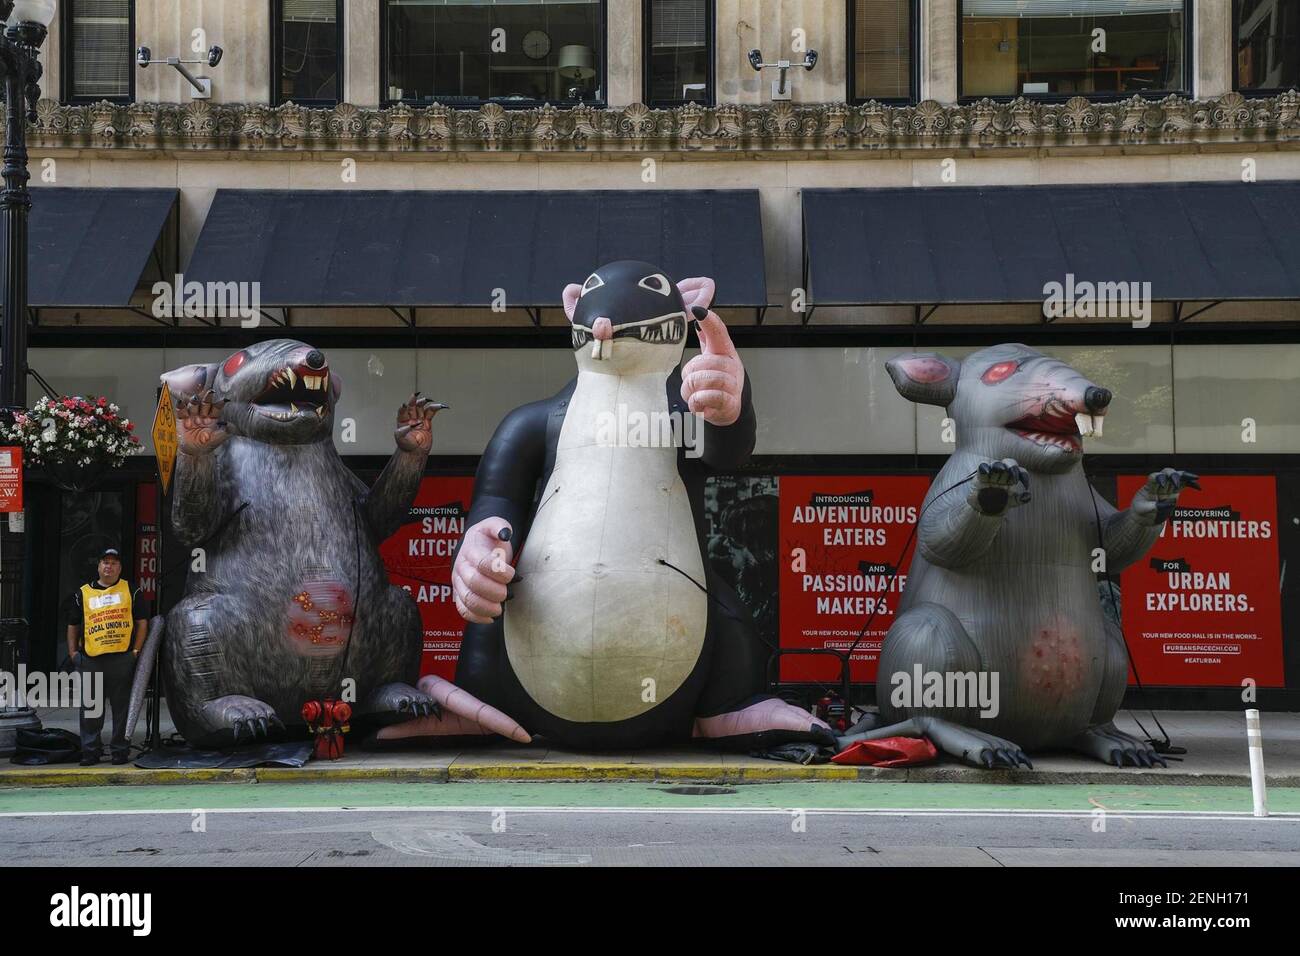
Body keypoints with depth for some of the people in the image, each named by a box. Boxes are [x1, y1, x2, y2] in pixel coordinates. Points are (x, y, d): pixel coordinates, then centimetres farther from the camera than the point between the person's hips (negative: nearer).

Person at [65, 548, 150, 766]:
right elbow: (73, 626, 15)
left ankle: (120, 749, 9)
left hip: (122, 658, -1)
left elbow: (142, 623, 7)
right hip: (90, 659, 1)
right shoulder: (82, 594, 13)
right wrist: (73, 652, 6)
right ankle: (90, 750, 9)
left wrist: (136, 651, -1)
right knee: (90, 708, 2)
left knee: (122, 706, 2)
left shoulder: (131, 591, 9)